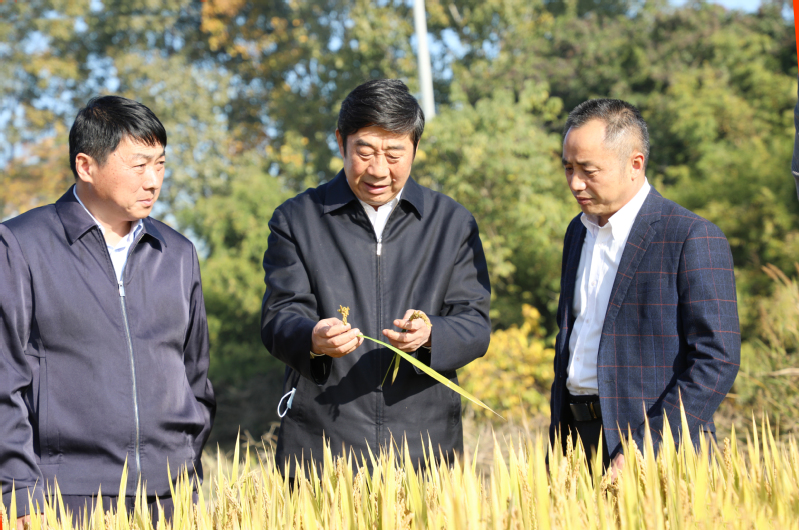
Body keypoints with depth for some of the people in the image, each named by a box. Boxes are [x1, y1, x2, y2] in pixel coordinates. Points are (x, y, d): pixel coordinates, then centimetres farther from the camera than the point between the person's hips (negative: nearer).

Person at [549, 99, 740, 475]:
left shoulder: (692, 239, -10)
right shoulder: (579, 232, 15)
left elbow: (716, 361, -15)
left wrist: (645, 453, -20)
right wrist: (557, 450, 15)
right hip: (577, 442, 6)